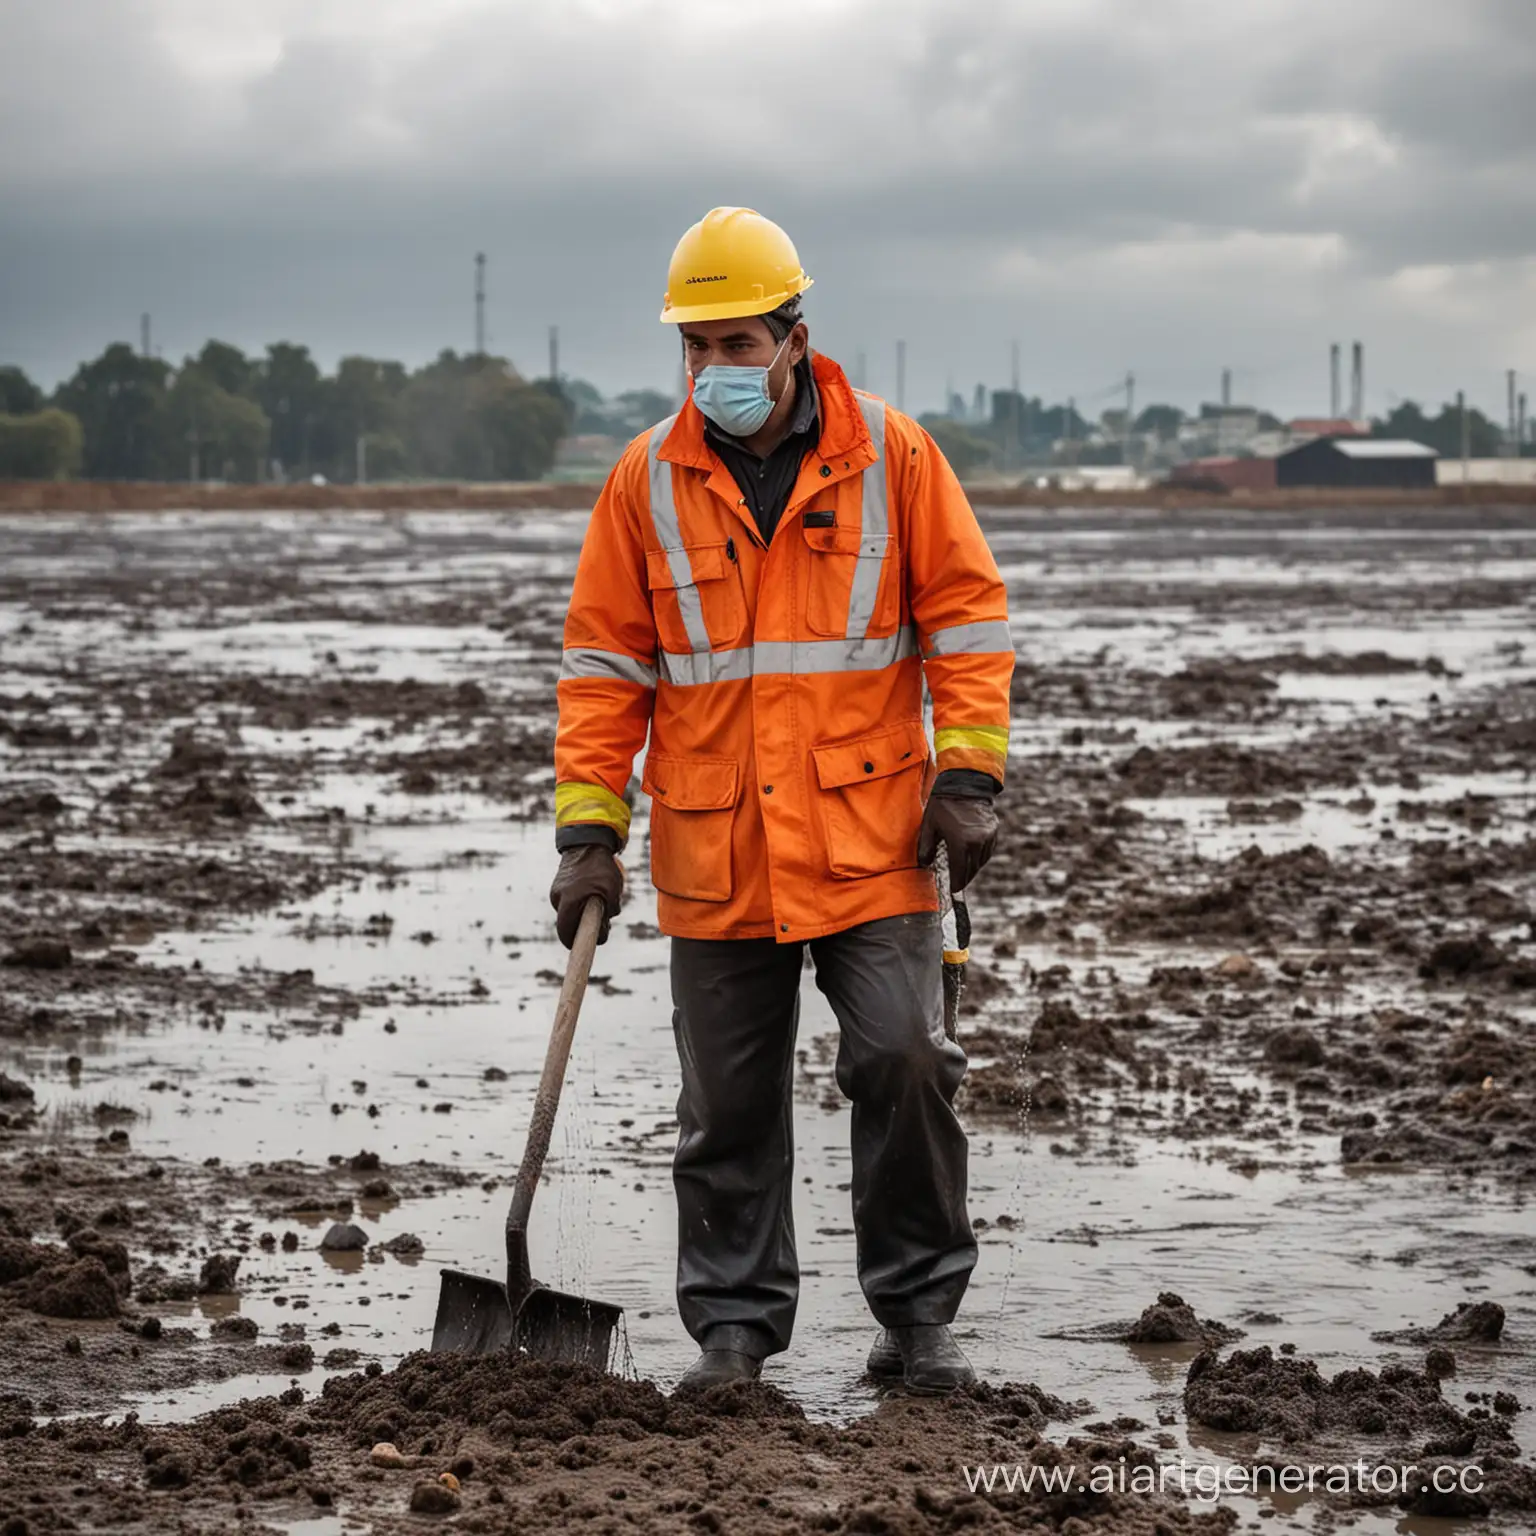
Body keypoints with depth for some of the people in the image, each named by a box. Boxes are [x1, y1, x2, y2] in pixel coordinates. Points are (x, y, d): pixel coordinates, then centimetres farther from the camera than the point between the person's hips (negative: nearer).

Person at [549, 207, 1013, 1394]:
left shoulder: (889, 453, 0)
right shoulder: (649, 478, 3)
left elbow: (966, 613, 3)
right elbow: (605, 663, 6)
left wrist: (968, 778, -6)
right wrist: (589, 831, 0)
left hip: (871, 837, -2)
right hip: (714, 849, 2)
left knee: (903, 1061, -8)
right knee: (728, 1101, 7)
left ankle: (919, 1314, 6)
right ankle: (734, 1323, 18)